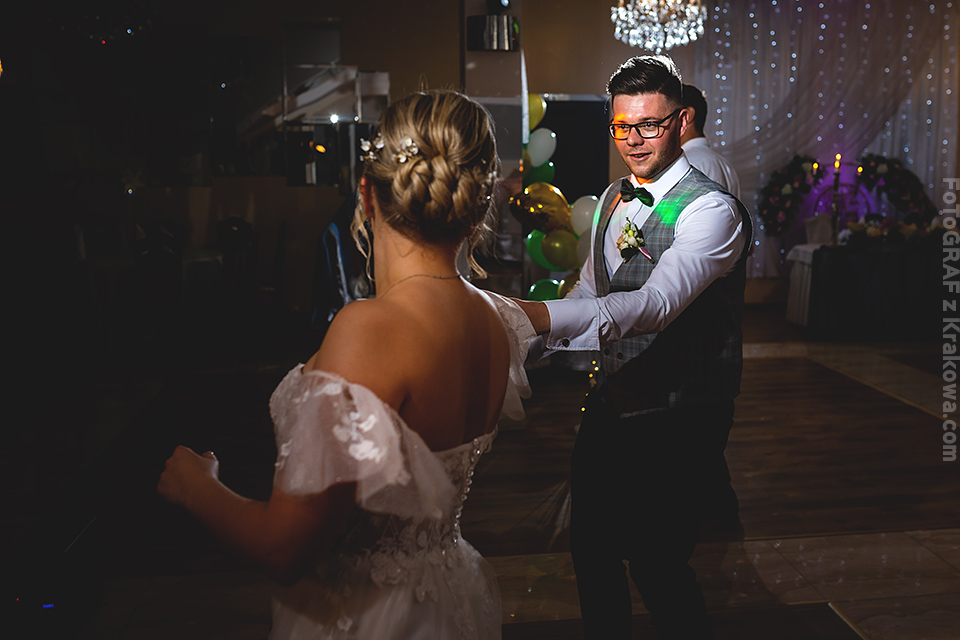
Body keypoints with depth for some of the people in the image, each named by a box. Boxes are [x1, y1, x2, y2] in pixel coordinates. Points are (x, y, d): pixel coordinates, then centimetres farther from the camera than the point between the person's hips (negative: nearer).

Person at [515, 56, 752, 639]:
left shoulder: (711, 209, -20)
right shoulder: (613, 200, 8)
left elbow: (657, 303, -37)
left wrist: (546, 316, -50)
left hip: (678, 418, -7)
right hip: (612, 401, 8)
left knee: (657, 560, -1)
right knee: (591, 544, 18)